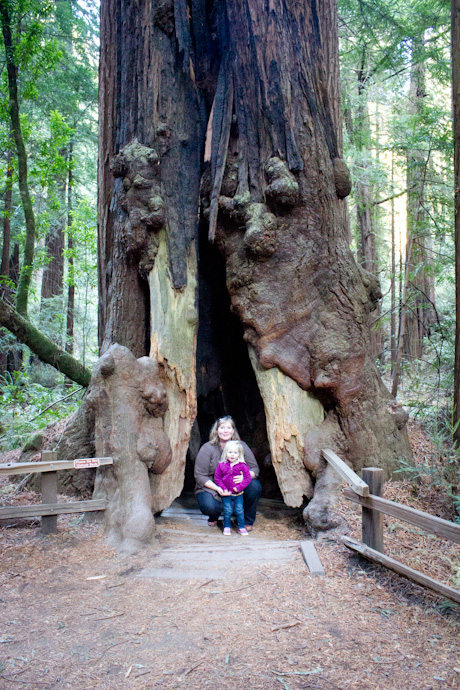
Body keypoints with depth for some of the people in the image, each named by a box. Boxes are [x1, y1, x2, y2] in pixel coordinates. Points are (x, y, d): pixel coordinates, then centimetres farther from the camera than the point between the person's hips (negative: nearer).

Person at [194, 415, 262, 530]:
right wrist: (218, 488, -26)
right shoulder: (207, 449, -11)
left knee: (255, 486, -26)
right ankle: (214, 517, 8)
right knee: (209, 506, -35)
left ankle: (247, 521, -2)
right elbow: (200, 476, -12)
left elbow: (254, 468, -2)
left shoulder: (241, 446, -3)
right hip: (212, 488, -2)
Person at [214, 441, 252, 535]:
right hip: (226, 494, 0)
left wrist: (239, 487, -15)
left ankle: (241, 527, 17)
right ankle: (227, 527, 17)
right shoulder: (221, 465, -5)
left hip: (238, 494, 0)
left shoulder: (242, 466, -7)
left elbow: (248, 477, -6)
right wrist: (223, 488, -10)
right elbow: (217, 478, 0)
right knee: (228, 511, 0)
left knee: (239, 510, 2)